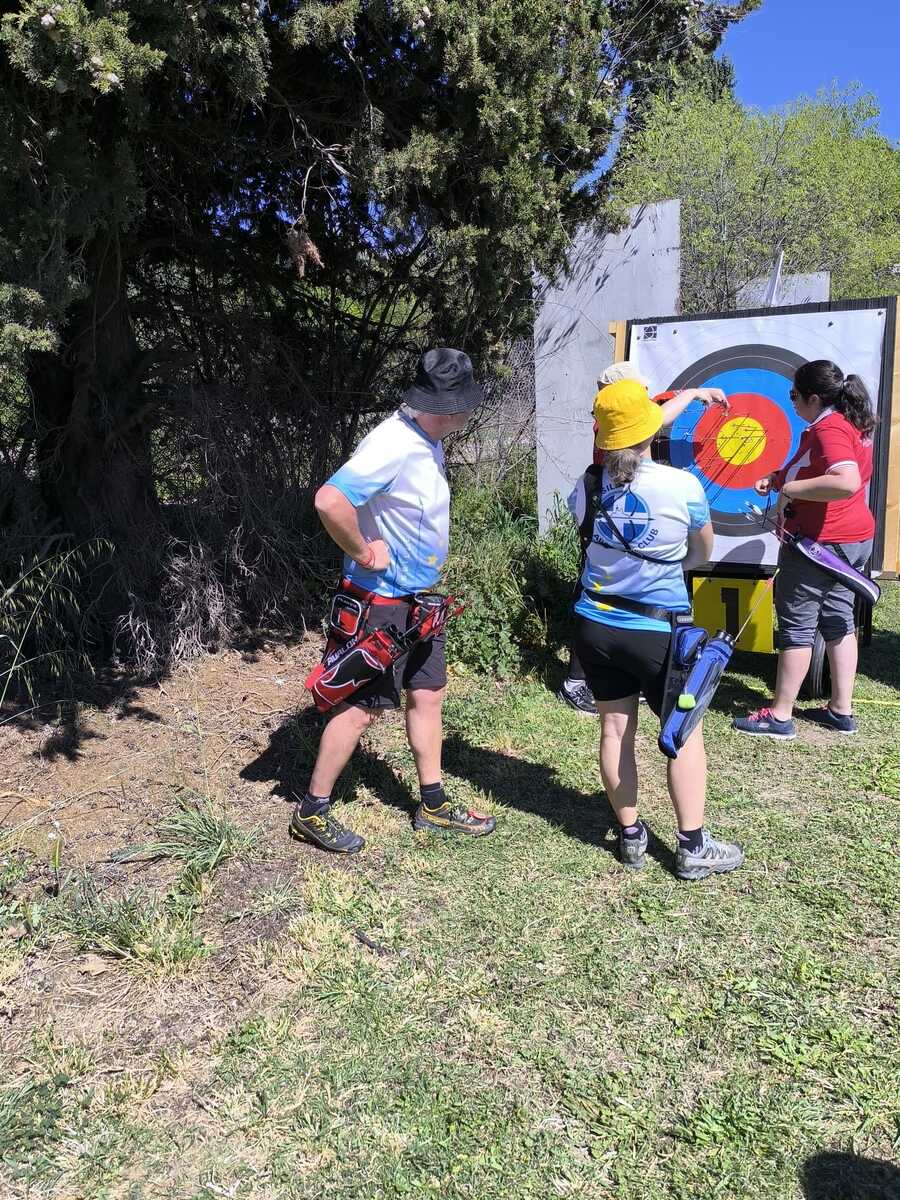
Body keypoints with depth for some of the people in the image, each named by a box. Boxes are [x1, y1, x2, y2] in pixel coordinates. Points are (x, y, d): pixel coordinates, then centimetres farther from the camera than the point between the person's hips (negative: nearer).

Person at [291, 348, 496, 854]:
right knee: (363, 707, 0)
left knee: (428, 694, 15)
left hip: (418, 597, 9)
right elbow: (330, 500, -36)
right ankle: (312, 811, 17)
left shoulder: (429, 441, 6)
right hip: (381, 601, -9)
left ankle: (434, 805, 29)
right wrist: (363, 553, -23)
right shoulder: (393, 446, -25)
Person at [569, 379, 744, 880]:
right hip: (656, 631, -3)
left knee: (615, 730, 14)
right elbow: (703, 552, 3)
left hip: (595, 625, 4)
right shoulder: (683, 485, -13)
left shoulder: (590, 484, -5)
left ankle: (631, 836, 26)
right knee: (686, 733, 11)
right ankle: (693, 848, 19)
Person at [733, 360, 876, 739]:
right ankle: (841, 710, 24)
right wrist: (778, 476, 13)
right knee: (838, 620, 15)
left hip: (819, 542, -10)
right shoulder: (853, 424, 11)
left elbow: (847, 481, -38)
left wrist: (789, 489, -29)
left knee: (796, 625, -1)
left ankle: (780, 716, 7)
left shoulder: (829, 428, -22)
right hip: (855, 538, 10)